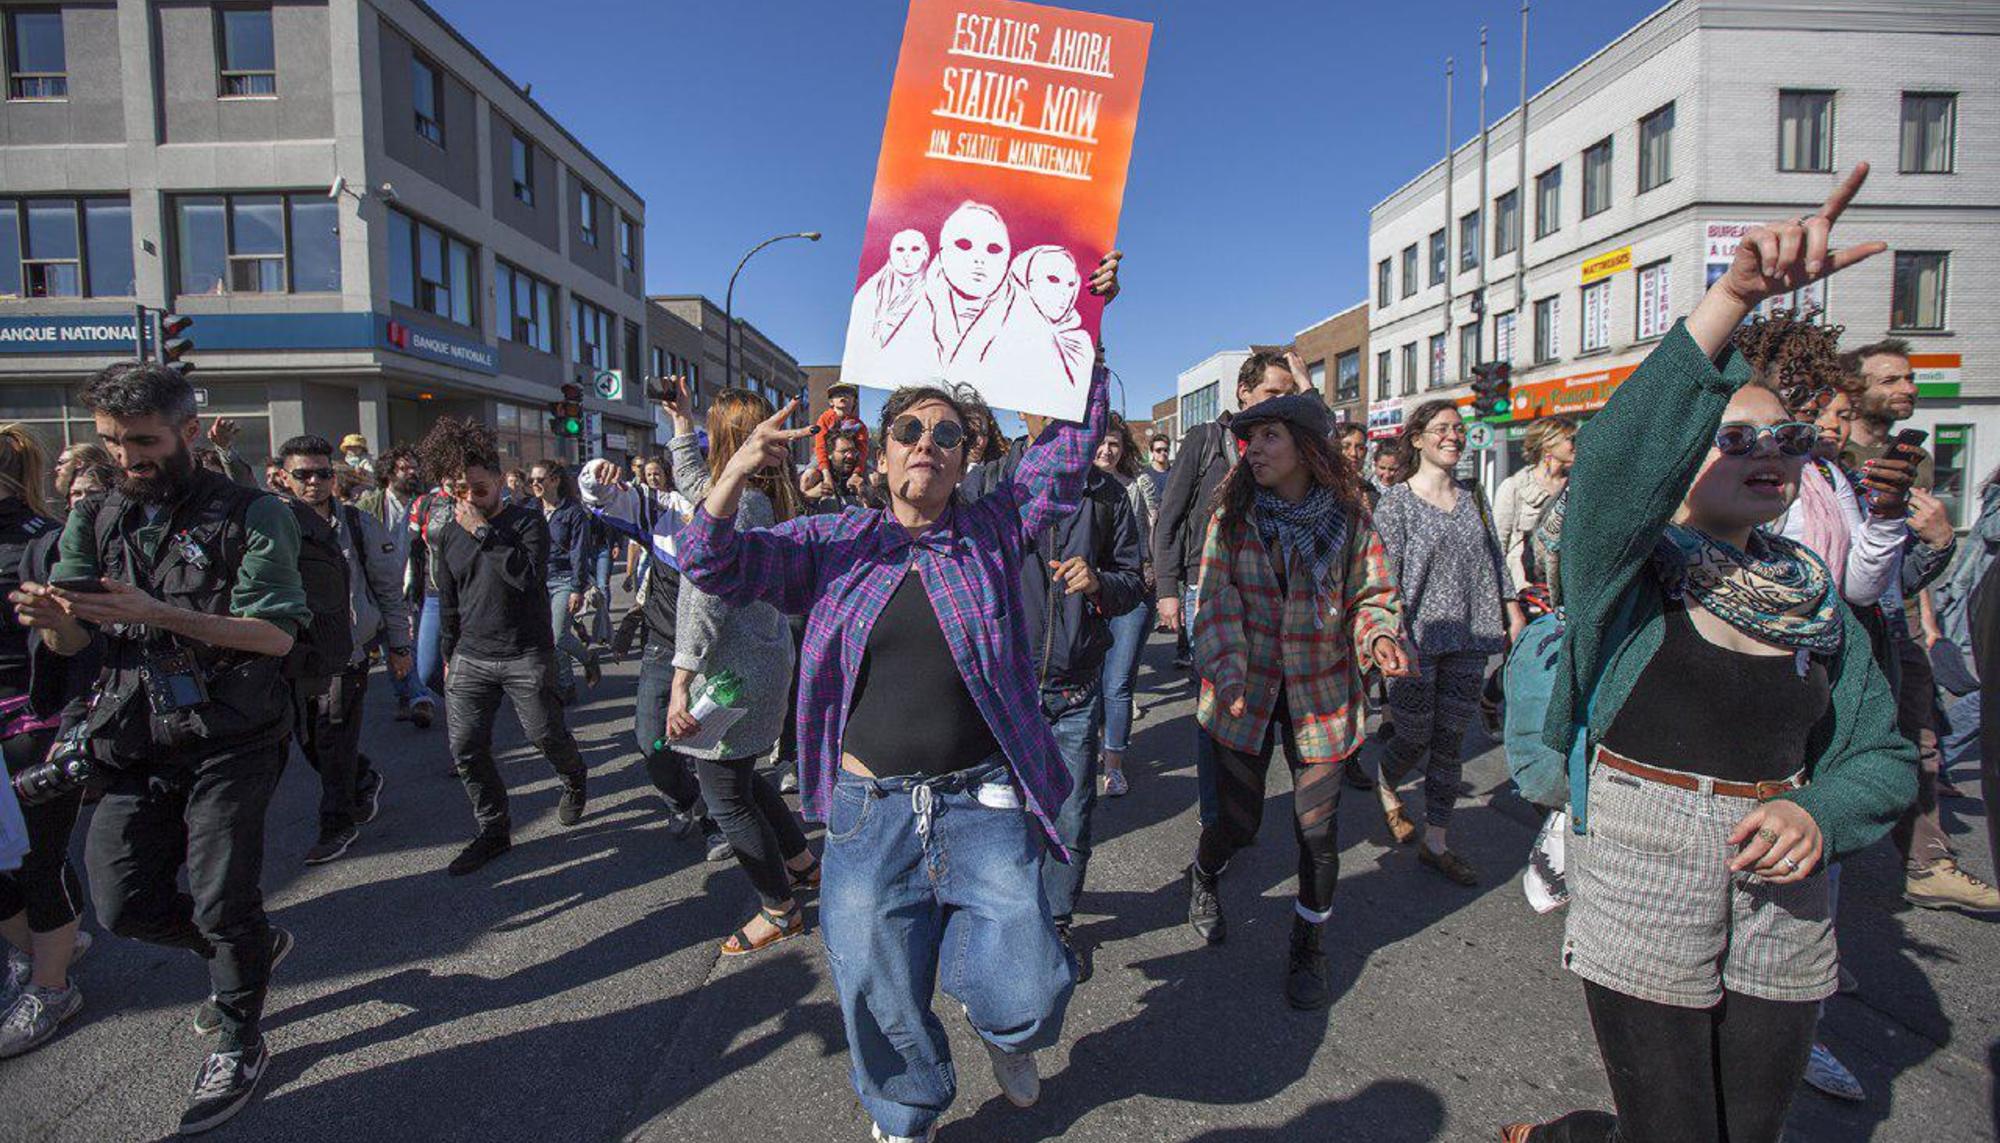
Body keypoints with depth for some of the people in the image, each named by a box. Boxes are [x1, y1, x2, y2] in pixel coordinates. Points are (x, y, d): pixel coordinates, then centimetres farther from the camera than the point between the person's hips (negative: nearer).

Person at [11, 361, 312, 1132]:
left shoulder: (250, 516, -8)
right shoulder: (93, 522, 8)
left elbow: (277, 634, -16)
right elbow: (70, 644, 4)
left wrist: (157, 614, -26)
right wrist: (51, 619, -20)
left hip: (230, 742, -5)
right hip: (133, 745, 5)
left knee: (220, 906, 1)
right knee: (123, 905, 8)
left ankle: (240, 1045, 25)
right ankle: (253, 949, 37)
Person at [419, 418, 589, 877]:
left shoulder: (527, 522, -7)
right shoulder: (448, 535, 8)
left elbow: (530, 577, -25)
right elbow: (448, 603, 18)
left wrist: (483, 531, -23)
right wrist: (450, 657, 20)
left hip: (527, 656, -5)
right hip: (471, 658, 5)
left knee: (545, 735, 1)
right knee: (466, 747, 1)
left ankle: (574, 780, 35)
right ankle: (493, 830, 17)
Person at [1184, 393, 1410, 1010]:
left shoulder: (1348, 520, -3)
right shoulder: (1232, 516, -4)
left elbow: (1373, 595, 5)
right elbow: (1216, 601, -8)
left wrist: (1379, 636, -17)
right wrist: (1227, 670, -22)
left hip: (1321, 695, 1)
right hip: (1246, 694, 0)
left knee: (1318, 831, 4)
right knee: (1238, 822, 7)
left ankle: (1308, 947, 30)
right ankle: (1202, 874, 44)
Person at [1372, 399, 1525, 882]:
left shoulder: (1471, 499, 11)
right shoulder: (1396, 502, -5)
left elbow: (1495, 561, 16)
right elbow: (1384, 574, -10)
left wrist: (1513, 614, 10)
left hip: (1467, 642, 5)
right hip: (1417, 641, -5)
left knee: (1451, 742, 7)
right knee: (1415, 738, 3)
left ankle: (1436, 842, 17)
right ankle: (1385, 787, 36)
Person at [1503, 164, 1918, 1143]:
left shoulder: (1817, 603, 6)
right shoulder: (1632, 574, -11)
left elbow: (1884, 753, 7)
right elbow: (1615, 451, -31)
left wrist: (1819, 811, -15)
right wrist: (1736, 298, -38)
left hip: (1784, 922, 6)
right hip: (1642, 919, -5)